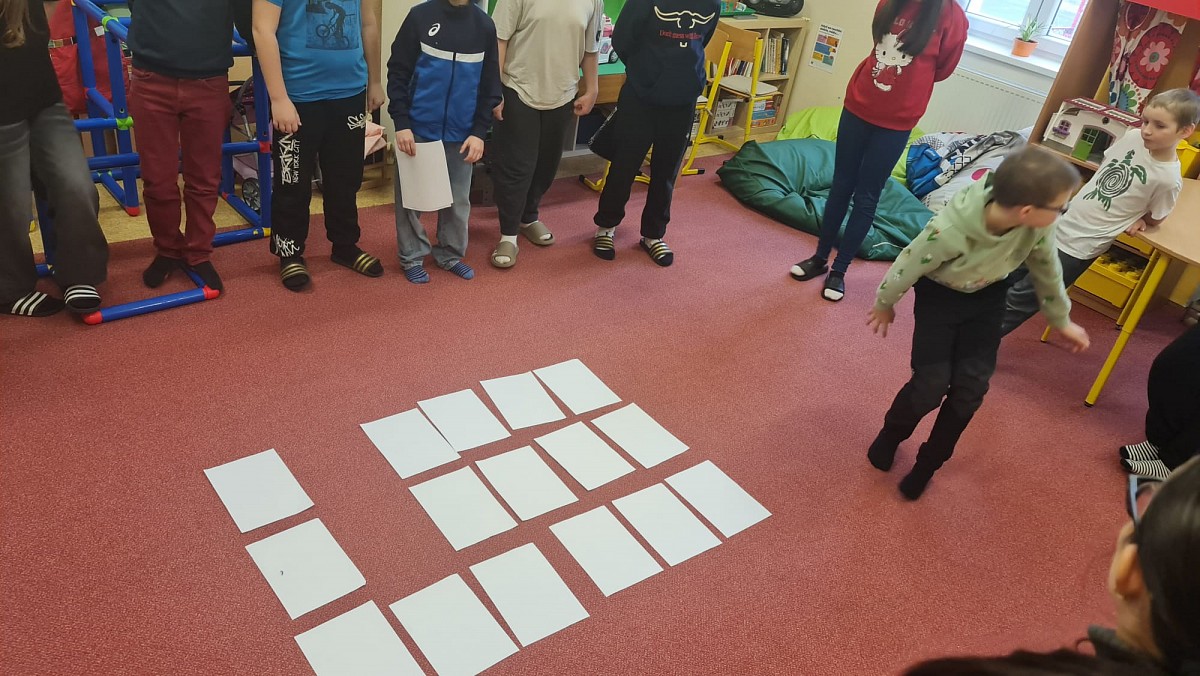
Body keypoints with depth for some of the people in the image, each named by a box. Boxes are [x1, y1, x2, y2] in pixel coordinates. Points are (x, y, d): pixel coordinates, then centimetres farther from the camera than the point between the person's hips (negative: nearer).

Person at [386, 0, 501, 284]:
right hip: (418, 128, -2)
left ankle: (450, 253, 29)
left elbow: (490, 85, 6)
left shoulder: (485, 25, 3)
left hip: (461, 133, 2)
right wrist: (401, 123, -11)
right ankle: (412, 256, 22)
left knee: (458, 198, 11)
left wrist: (479, 131, -2)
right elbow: (398, 72, -4)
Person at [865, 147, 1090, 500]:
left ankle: (928, 463, 18)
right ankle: (890, 435, 22)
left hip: (987, 297, 4)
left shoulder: (1039, 228, -24)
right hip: (939, 295, -4)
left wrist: (1062, 320, 13)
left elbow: (1047, 271, -2)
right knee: (931, 383, -11)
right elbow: (909, 265, -20)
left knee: (971, 387, -4)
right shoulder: (950, 229, -39)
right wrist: (884, 305, -3)